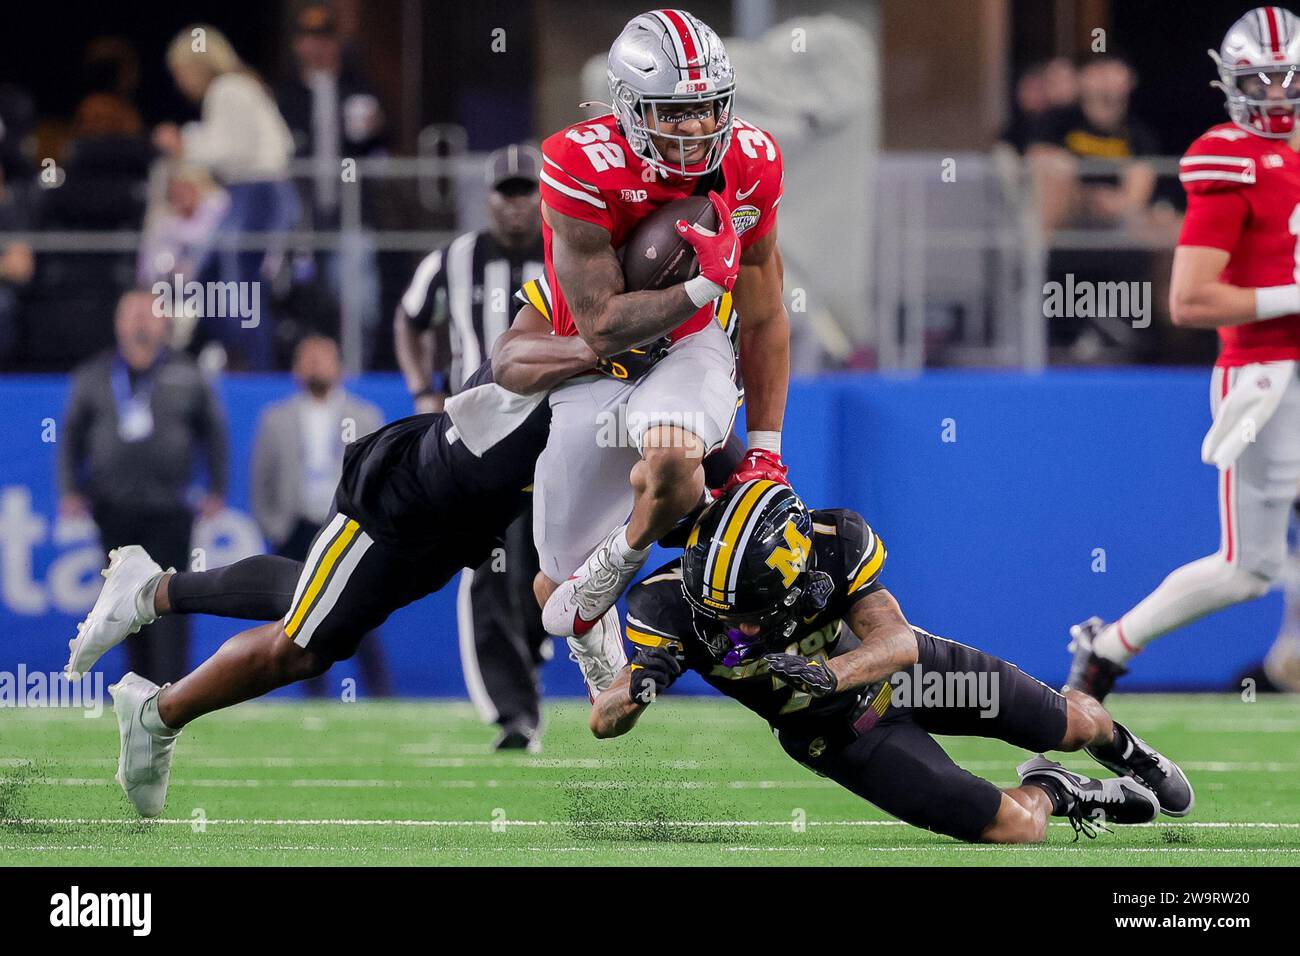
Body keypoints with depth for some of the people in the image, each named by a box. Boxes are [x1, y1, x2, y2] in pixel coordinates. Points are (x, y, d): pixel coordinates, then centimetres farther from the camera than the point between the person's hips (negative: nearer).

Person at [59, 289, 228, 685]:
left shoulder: (185, 378, 4)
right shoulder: (93, 378, 8)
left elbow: (213, 430, 12)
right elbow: (71, 434, 13)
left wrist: (216, 490, 5)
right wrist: (70, 490, 3)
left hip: (168, 513, -2)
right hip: (114, 511, 2)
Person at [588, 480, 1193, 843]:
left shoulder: (836, 546, -33)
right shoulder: (672, 604, -32)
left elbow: (898, 642, -40)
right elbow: (603, 723, -35)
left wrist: (825, 674, -60)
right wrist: (640, 685, -59)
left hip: (899, 665, 0)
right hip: (842, 733, 0)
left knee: (1072, 723, 13)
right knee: (1016, 830, -10)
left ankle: (1116, 744, 51)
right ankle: (1050, 792, 26)